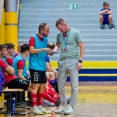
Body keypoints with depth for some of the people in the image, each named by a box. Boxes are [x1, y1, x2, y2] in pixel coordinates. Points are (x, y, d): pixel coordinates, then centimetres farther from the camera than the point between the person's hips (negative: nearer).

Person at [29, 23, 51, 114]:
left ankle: (40, 106, 17)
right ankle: (35, 107, -2)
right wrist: (43, 49, -21)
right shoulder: (33, 38, -9)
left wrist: (50, 51, 3)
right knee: (36, 86, -7)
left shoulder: (45, 39, 13)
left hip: (42, 67, 8)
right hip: (35, 66, -8)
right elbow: (32, 50, -18)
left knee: (43, 86, 9)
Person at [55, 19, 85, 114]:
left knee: (74, 86, -1)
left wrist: (80, 61, -9)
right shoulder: (59, 35, 10)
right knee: (60, 85, 6)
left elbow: (82, 47, -3)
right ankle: (63, 105, 18)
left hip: (73, 61, -5)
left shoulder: (75, 32, -3)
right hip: (62, 61, 5)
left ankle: (71, 106, 6)